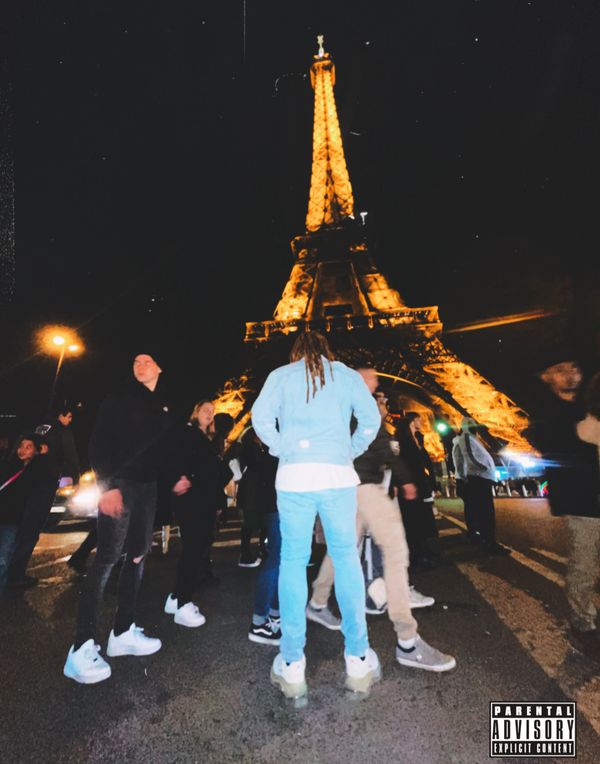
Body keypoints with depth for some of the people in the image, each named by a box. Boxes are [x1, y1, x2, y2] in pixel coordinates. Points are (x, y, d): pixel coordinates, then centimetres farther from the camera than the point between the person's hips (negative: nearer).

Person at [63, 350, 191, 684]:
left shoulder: (165, 406, 13)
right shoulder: (120, 399, -3)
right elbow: (99, 443, -9)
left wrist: (174, 477, 8)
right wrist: (107, 485, -18)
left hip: (148, 486, 6)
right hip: (119, 484, -6)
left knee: (138, 555, 10)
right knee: (108, 557, -8)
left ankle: (123, 631, 22)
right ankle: (82, 647, 3)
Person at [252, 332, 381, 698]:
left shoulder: (280, 375, 12)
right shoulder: (347, 374, 13)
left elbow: (260, 417, -1)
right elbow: (371, 419, 4)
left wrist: (284, 450, 8)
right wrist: (351, 452, 13)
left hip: (294, 476, 0)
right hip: (338, 475, 1)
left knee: (293, 561, 9)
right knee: (346, 558, 12)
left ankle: (292, 664, 15)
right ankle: (358, 658, 19)